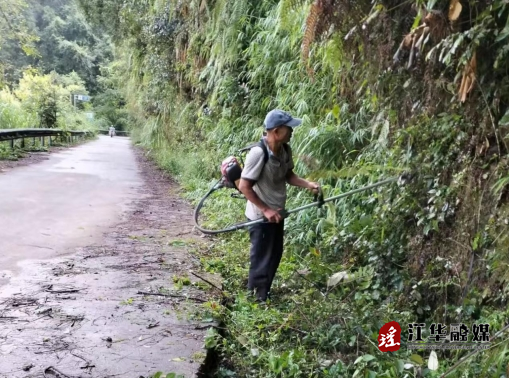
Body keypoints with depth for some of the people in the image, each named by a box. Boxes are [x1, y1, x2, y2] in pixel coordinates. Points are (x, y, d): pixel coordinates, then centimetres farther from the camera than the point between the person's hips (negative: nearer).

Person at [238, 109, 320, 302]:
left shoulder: (285, 149, -3)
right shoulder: (258, 153, -28)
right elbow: (244, 186, -23)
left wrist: (307, 184, -6)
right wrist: (266, 210, -22)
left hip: (277, 213, 8)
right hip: (261, 216, -8)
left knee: (275, 256, 20)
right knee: (262, 260, 4)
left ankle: (264, 293, 38)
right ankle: (256, 299, 21)